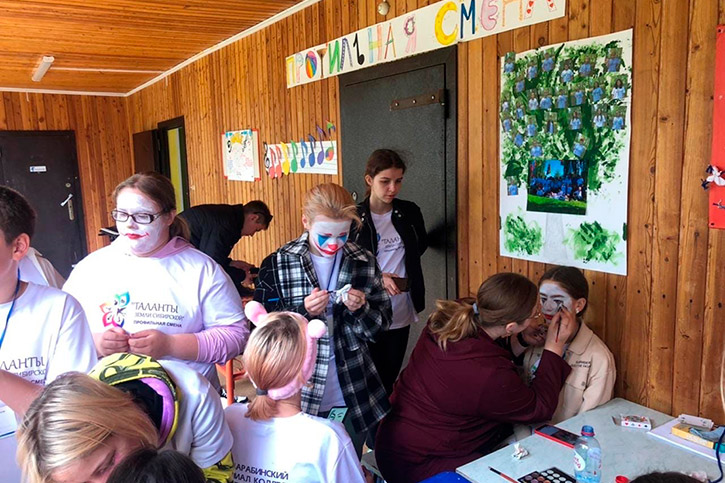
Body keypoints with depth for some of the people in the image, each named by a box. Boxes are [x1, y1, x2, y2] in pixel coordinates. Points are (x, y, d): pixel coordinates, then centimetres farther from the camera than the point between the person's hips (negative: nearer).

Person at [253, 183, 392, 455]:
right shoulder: (277, 265, -8)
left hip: (353, 397, 2)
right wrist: (303, 311, -22)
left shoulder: (365, 263, -3)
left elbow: (380, 327, 1)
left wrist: (361, 309, -19)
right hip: (299, 398, -1)